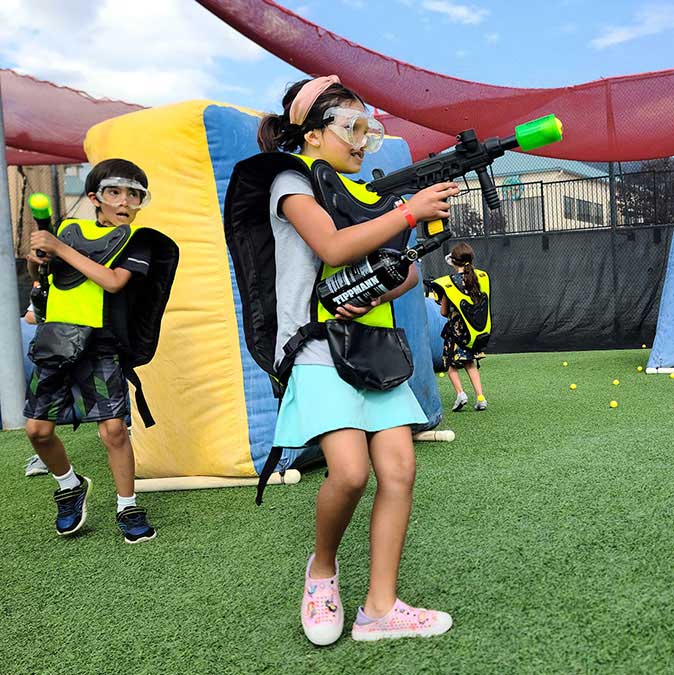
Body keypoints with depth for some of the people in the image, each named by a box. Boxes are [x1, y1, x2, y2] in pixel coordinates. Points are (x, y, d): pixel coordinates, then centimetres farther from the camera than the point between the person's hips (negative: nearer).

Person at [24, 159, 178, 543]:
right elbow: (39, 274, 24)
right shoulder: (69, 229, 11)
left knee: (114, 428, -10)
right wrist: (35, 259, 0)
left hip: (101, 347, -4)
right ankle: (71, 487, 30)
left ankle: (128, 508, 10)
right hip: (55, 343, 4)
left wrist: (59, 248, -14)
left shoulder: (137, 240, -1)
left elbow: (113, 281, -18)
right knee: (38, 429, 3)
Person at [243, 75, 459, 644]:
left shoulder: (365, 196, 22)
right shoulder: (293, 180, 4)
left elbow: (408, 271, 15)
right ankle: (322, 569, 8)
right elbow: (332, 247, -14)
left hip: (374, 346, 7)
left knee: (399, 469, -5)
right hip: (319, 347, -6)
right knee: (350, 470, -22)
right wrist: (410, 212, -13)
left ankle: (381, 608, 5)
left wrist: (379, 292, -7)